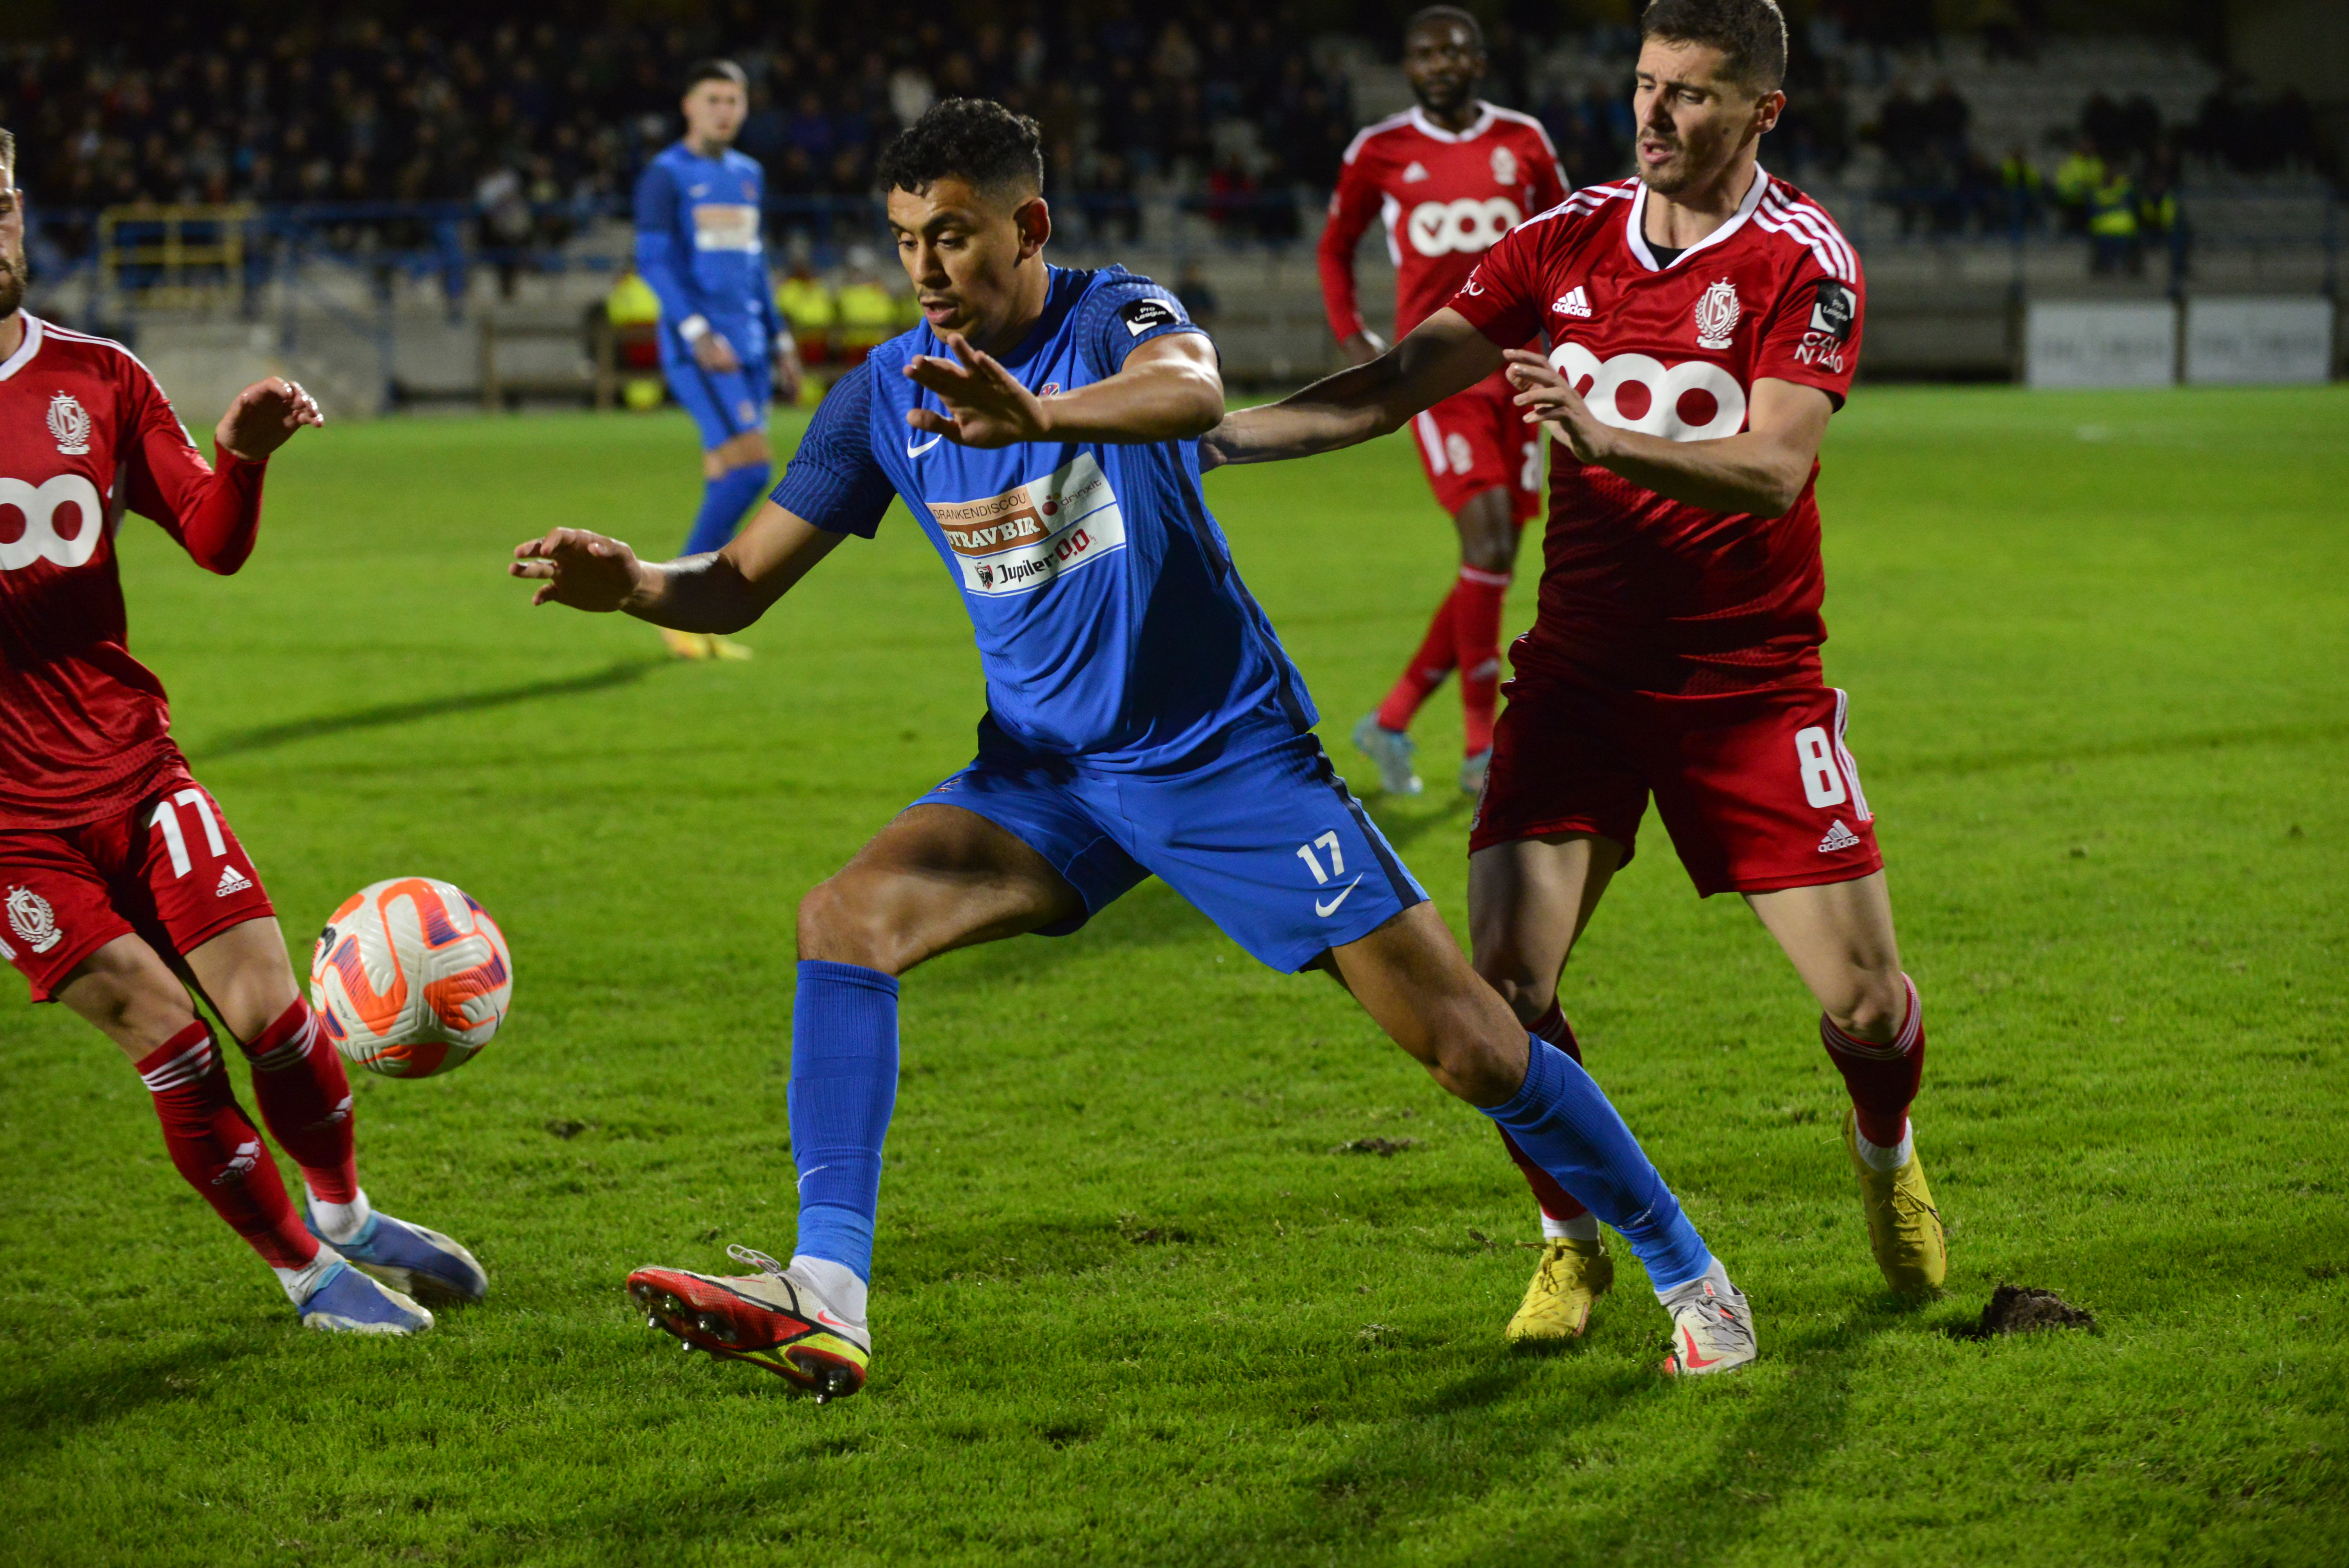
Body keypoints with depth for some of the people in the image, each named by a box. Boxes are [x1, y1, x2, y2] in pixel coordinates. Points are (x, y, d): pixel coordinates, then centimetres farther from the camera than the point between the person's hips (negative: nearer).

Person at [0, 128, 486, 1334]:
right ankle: (306, 1274, 8)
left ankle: (342, 1212, 24)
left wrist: (242, 457, -14)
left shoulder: (98, 379, 6)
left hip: (132, 765, 3)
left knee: (269, 1009, -4)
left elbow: (214, 547, 6)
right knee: (170, 1039, -9)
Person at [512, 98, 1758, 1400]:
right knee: (848, 918, -22)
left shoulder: (1116, 318, -15)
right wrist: (632, 584, -22)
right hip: (1051, 773, 4)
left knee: (1463, 1039, -6)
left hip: (1232, 754, -4)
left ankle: (1690, 1279, 14)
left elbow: (1193, 390, -41)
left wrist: (1040, 416, -62)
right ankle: (825, 1303, -26)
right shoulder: (885, 393, -1)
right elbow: (741, 585, 2)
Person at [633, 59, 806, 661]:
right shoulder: (666, 176, -3)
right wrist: (698, 331, -23)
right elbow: (654, 261, -12)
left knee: (728, 482, 2)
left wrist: (782, 344, 20)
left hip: (748, 348, 7)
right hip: (696, 346, -7)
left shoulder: (749, 176, 18)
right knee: (750, 465, -18)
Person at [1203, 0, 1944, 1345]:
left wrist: (1608, 439, -38)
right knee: (1505, 978, -13)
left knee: (1864, 1002, -4)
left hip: (1752, 680, -2)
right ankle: (1575, 1245, 10)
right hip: (1583, 667, 2)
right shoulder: (1573, 240, 2)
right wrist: (1215, 436, -11)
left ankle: (1887, 1159, 32)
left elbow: (1773, 468, -22)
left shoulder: (1804, 260, -9)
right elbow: (1401, 384, 0)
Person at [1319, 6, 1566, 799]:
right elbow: (1336, 248, 16)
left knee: (1495, 564, 4)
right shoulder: (1380, 152, 2)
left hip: (1514, 367, 4)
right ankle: (1481, 749, -12)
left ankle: (1393, 720, 19)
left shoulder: (1523, 142, 8)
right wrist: (1350, 336, 3)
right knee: (1488, 542, -18)